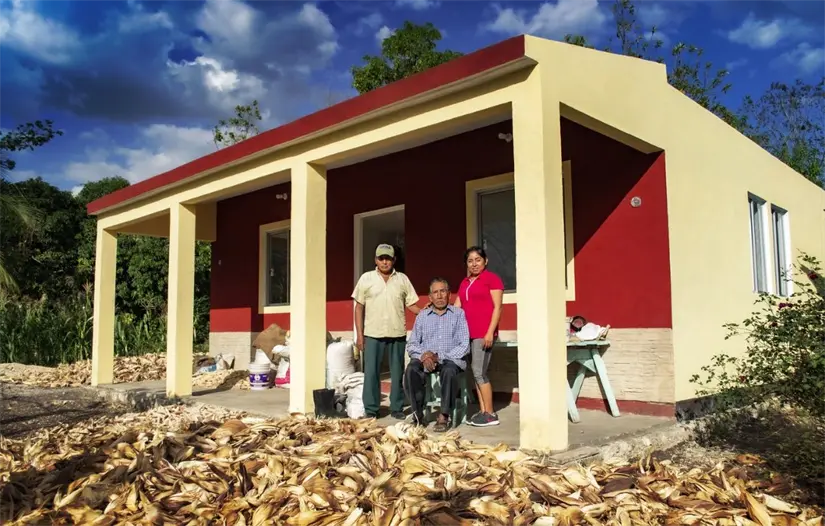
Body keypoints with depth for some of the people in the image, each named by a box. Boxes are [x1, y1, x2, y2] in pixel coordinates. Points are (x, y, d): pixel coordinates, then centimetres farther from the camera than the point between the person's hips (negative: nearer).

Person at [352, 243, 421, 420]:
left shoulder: (403, 279, 7)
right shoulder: (366, 278, 3)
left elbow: (411, 304, 7)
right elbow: (359, 307, 3)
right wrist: (359, 334, -2)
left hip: (397, 334, 2)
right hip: (373, 334, -1)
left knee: (397, 373, 9)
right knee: (371, 372, 2)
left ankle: (397, 408, 20)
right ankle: (371, 410, 12)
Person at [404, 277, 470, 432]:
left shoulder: (458, 314, 8)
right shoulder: (422, 316, 16)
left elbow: (464, 346, -1)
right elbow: (411, 345, 11)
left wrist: (441, 357, -13)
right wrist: (424, 355, -12)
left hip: (451, 360, -2)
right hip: (425, 360, 2)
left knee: (449, 371, -36)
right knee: (411, 369, -30)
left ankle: (444, 416, -26)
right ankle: (418, 415, -23)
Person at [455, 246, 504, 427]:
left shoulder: (492, 278, -3)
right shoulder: (464, 282, 17)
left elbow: (497, 307, -8)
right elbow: (456, 307, 18)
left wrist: (490, 332, -15)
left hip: (484, 333, -7)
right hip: (468, 333, 7)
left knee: (479, 372, -8)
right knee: (476, 373, 7)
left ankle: (490, 414, 0)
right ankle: (483, 411, 14)